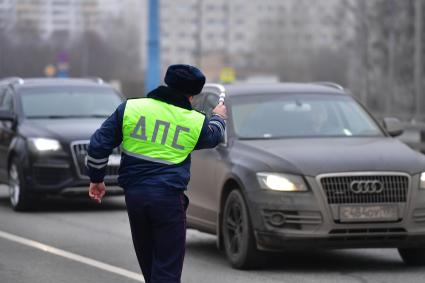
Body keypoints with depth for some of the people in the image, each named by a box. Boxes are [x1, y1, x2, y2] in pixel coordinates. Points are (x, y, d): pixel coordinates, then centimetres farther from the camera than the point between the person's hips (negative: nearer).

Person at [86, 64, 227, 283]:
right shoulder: (196, 122, 0)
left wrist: (96, 179, 15)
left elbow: (98, 144, 2)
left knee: (147, 263, 18)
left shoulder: (129, 108, 1)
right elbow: (214, 136, 24)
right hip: (168, 198, -3)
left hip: (134, 195, 3)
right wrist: (218, 117, 47)